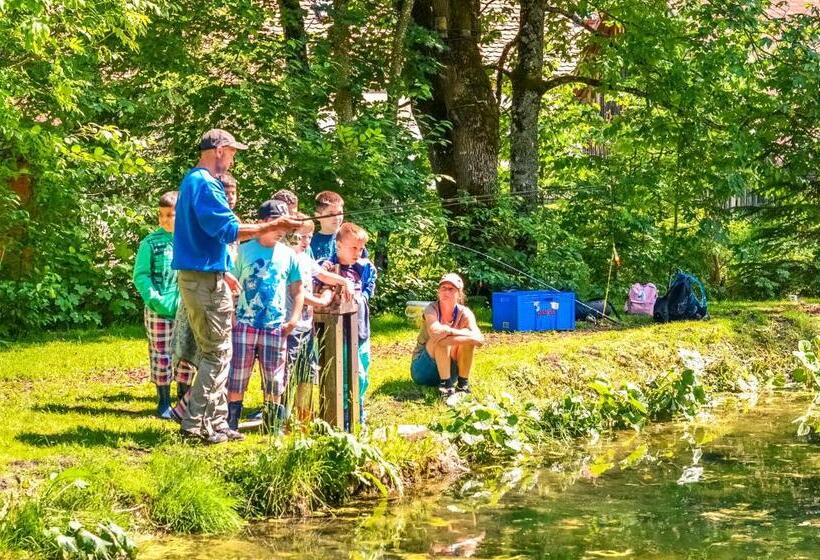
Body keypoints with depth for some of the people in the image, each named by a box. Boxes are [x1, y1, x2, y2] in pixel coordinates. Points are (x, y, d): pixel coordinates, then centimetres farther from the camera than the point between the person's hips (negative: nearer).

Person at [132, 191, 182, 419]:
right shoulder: (150, 243, -4)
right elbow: (140, 275, -3)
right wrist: (155, 298, -14)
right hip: (159, 311, -2)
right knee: (161, 357, 2)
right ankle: (164, 403, 13)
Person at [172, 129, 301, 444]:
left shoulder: (193, 181, 18)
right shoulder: (205, 184, -14)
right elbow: (227, 230, -23)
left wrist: (222, 272, 25)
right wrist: (271, 227, -20)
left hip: (200, 276, 11)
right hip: (205, 279, -11)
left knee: (211, 352, 13)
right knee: (217, 353, -6)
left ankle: (216, 423, 16)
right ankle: (194, 423, -4)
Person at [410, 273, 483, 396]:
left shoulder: (464, 313, -10)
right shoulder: (432, 309, -17)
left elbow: (479, 339, -28)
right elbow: (435, 332, -40)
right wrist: (459, 332, -28)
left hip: (450, 370, 3)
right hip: (423, 370, -3)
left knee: (468, 339, -20)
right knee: (441, 337, -29)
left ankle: (463, 384, -14)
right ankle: (445, 385, -28)